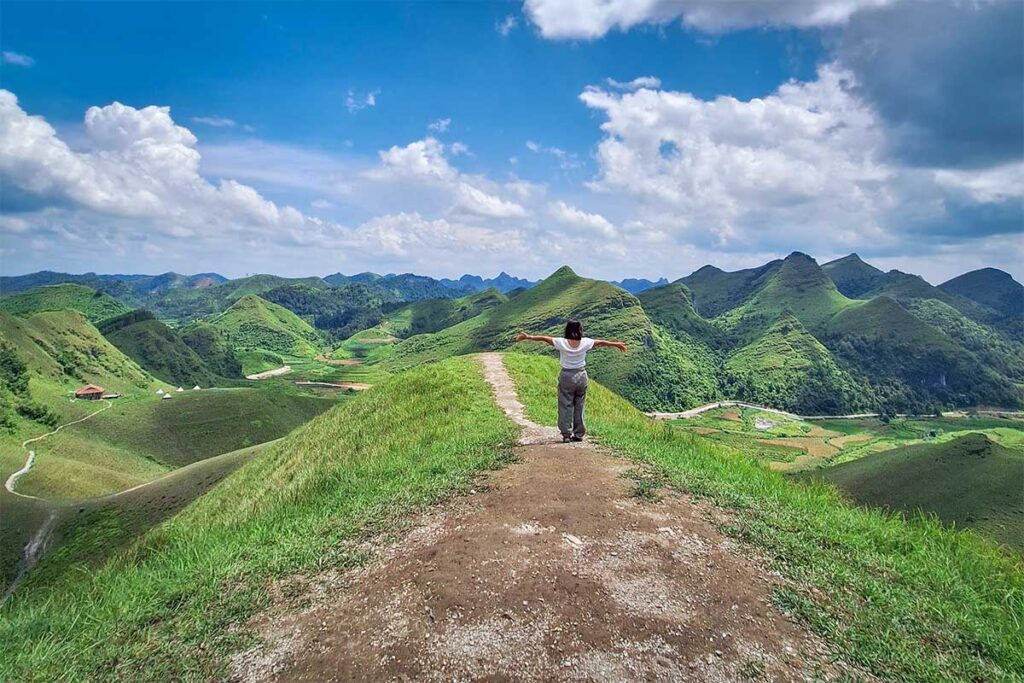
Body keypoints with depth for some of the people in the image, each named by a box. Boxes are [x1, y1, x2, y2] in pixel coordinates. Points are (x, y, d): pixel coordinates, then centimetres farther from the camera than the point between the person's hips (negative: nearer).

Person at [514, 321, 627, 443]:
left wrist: (528, 337, 1)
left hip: (566, 376, -2)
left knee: (565, 406, 5)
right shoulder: (585, 342, -7)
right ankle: (579, 434, 16)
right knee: (579, 406, 11)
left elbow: (544, 338, -8)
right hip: (581, 375, 2)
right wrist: (616, 344, 22)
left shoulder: (562, 342, -12)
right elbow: (602, 342, 7)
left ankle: (566, 434, 5)